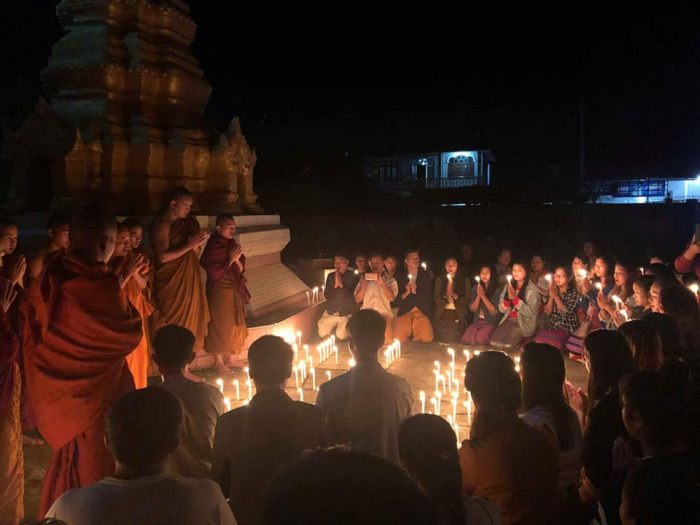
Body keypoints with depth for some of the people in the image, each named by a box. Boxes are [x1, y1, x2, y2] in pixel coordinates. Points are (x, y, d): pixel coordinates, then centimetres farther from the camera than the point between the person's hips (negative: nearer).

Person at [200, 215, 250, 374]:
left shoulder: (232, 244, 4)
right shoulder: (213, 247, -16)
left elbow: (241, 269, 7)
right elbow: (214, 273, -18)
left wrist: (237, 260, -14)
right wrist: (230, 260, -23)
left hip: (235, 291, 7)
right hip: (219, 292, -7)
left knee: (234, 324, 14)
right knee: (219, 325, 4)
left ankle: (229, 357, 29)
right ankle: (218, 362, 18)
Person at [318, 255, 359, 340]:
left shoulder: (353, 277, -6)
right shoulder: (330, 276, 6)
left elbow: (354, 297, -12)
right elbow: (326, 295, 1)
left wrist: (342, 285, -21)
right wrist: (335, 286, -15)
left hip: (347, 314, -4)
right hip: (330, 313, 4)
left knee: (341, 336, -19)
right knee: (322, 333, -8)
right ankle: (334, 327, 20)